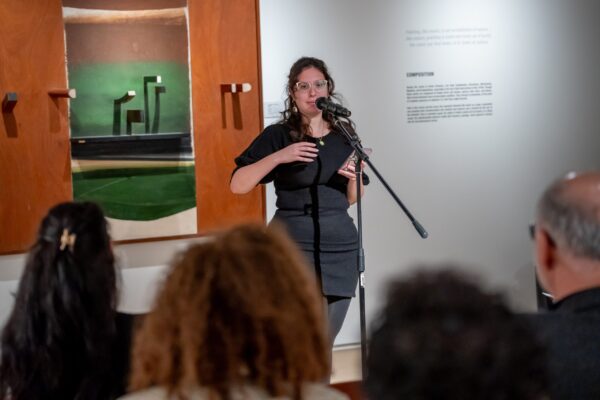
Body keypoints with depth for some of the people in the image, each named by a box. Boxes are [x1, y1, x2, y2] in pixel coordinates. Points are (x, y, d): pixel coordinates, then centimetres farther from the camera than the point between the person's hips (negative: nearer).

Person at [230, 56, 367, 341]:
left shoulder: (344, 137, 9)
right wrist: (278, 157, -21)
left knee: (325, 343, 9)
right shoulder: (277, 136, -3)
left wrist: (353, 178, -4)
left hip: (340, 249, 4)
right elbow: (237, 185, -10)